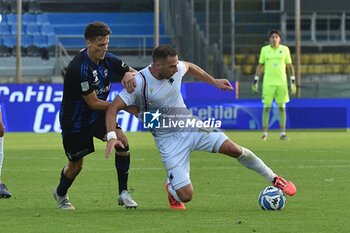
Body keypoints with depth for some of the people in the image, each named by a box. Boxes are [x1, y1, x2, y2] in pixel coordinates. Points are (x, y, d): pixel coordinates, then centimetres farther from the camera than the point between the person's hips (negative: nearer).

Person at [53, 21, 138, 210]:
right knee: (76, 165, 9)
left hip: (96, 116, 6)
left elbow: (137, 74, 4)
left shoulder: (108, 60, -8)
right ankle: (61, 194, 42)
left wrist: (130, 74, -21)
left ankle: (123, 193, -9)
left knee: (122, 140, -19)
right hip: (74, 121, -6)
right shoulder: (79, 69, -31)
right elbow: (93, 103, -26)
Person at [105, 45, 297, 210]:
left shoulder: (176, 68, -8)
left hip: (189, 124, 4)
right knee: (186, 196, -13)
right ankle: (172, 188, 27)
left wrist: (214, 82, 21)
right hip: (168, 139, -4)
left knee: (234, 149, -15)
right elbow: (113, 108, -23)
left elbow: (190, 67, 18)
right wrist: (112, 136, -36)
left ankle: (275, 180, 6)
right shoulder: (139, 83, -22)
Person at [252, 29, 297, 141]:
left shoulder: (285, 49, 4)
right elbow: (260, 66, 8)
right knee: (266, 107, -3)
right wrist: (256, 81, 4)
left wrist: (293, 81, 3)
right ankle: (264, 134, 0)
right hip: (268, 83, -1)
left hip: (281, 83, 1)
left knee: (282, 107, 3)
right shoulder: (264, 49, 4)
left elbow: (289, 66, 8)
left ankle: (283, 133, 8)